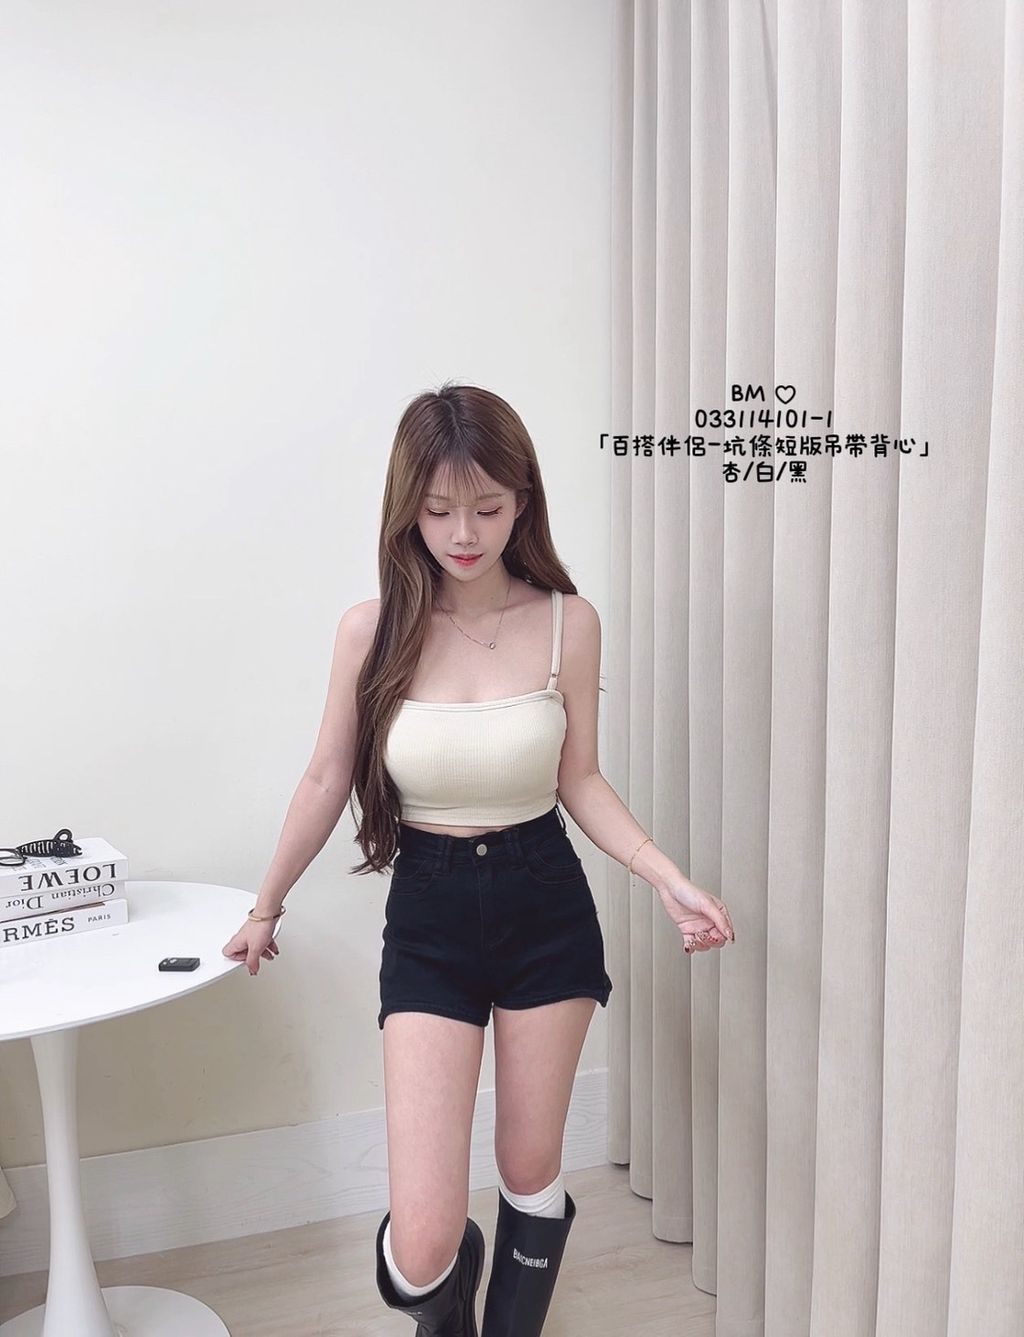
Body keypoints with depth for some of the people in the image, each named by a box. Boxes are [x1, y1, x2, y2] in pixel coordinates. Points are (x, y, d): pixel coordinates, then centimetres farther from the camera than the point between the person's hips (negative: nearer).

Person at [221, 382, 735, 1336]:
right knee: (424, 1243, -3)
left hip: (545, 909, 1)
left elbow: (579, 781, 2)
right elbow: (326, 781, 3)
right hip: (427, 919, -1)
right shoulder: (371, 630, -9)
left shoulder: (566, 622, -8)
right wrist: (265, 909, 13)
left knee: (530, 1173, 17)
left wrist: (670, 882, -10)